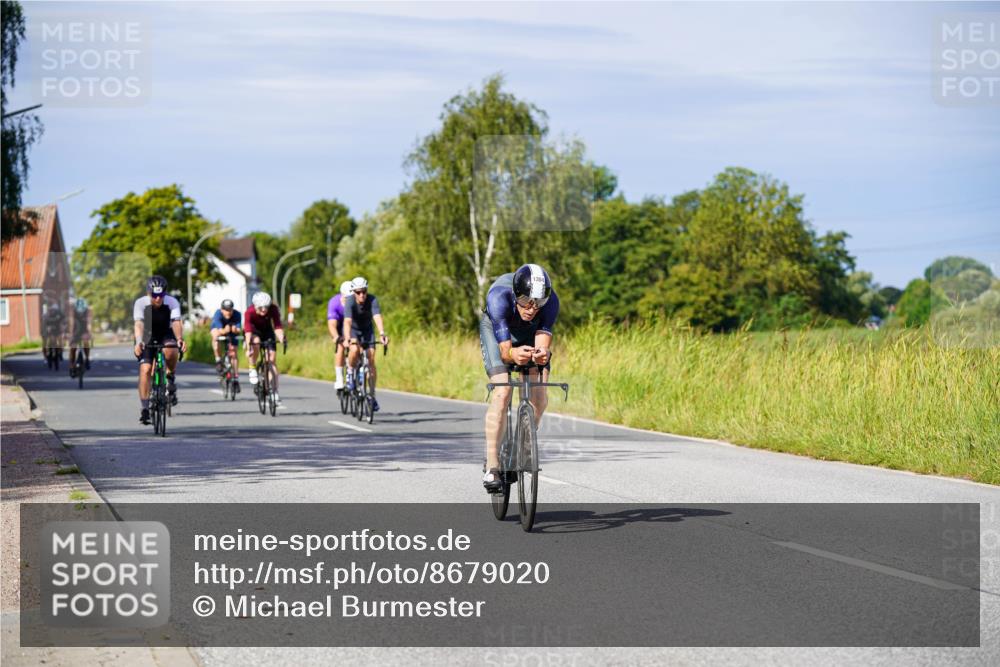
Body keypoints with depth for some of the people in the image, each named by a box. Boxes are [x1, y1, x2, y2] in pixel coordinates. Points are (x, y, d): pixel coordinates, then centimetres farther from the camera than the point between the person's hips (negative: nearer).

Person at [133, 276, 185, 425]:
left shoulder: (172, 302, -23)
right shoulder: (141, 303, -24)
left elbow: (176, 323, -35)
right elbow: (139, 324, -36)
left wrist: (180, 339, -55)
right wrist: (138, 342, -54)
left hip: (165, 334, 0)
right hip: (148, 336, 0)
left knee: (170, 351, -35)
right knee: (145, 370, -15)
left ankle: (170, 378, -5)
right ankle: (145, 408, -8)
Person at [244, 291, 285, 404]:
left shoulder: (273, 309, -28)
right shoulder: (250, 312, -32)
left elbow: (277, 326, -34)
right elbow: (248, 330, -40)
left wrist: (281, 338, -53)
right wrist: (248, 347, -52)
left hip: (267, 332, 2)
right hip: (254, 332, -2)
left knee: (271, 359, -10)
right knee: (255, 342, -38)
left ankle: (275, 392, -9)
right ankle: (253, 370, -16)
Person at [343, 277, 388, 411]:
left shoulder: (372, 300, -26)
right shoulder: (350, 301, -29)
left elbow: (377, 317, -40)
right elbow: (347, 321, -41)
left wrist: (382, 334, -57)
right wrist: (347, 339, -57)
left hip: (367, 329, 2)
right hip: (352, 329, -2)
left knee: (371, 360, -10)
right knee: (355, 350, -33)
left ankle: (372, 396, -1)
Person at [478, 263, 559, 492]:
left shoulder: (551, 301, -35)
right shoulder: (499, 296, -41)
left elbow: (543, 344, -37)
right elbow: (504, 349, -41)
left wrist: (543, 353, -60)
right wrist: (514, 354, -64)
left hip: (531, 333, 3)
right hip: (496, 329, -2)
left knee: (539, 397, -12)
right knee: (501, 394, -21)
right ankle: (492, 467, -19)